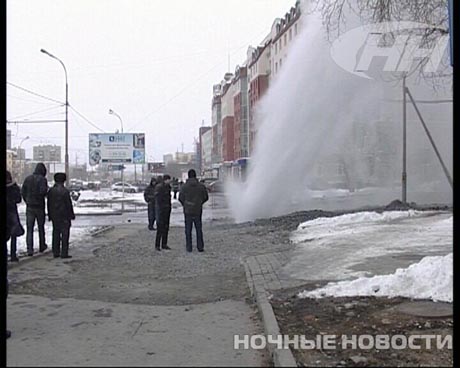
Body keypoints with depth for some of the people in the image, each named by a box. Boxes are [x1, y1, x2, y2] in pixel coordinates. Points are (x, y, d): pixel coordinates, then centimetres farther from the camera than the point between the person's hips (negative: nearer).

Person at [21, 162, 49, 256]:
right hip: (39, 206, -2)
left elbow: (22, 191, 2)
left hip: (29, 207, 3)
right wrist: (46, 193, 0)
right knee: (41, 227, 16)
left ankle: (30, 249, -7)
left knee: (30, 229, 2)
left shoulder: (28, 178, 3)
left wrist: (27, 201, 13)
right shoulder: (42, 179, -10)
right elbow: (43, 191, -23)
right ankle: (42, 246, 29)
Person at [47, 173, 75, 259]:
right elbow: (69, 204, -11)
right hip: (64, 216, -6)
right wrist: (72, 215, -2)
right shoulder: (65, 191, -13)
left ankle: (56, 252, 12)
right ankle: (64, 253, -4)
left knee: (56, 234, 10)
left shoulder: (51, 191, 5)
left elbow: (49, 204, 9)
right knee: (65, 234, -2)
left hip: (55, 216, 6)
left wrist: (50, 216, 17)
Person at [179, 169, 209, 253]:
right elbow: (206, 197, 4)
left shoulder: (185, 186, -8)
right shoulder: (201, 186, -4)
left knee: (188, 229, 7)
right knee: (199, 229, 10)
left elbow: (180, 198, -3)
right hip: (198, 210, 1)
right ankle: (200, 247, 9)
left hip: (188, 210, -1)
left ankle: (189, 247, 7)